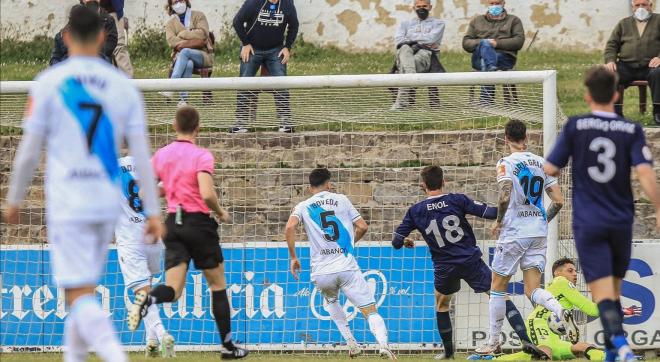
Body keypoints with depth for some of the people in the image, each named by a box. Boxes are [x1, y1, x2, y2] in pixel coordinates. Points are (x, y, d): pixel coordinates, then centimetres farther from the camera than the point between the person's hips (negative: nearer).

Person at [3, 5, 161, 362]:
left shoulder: (49, 82, -4)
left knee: (80, 295, -8)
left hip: (67, 207, -4)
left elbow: (29, 152, -3)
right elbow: (142, 155, 1)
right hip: (107, 204, 4)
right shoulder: (123, 85, 4)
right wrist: (152, 212, 4)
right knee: (84, 290, 19)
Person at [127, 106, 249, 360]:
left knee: (173, 290, -3)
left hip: (173, 223, 4)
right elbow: (207, 194, -23)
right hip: (199, 223, -4)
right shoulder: (201, 156, -11)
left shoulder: (160, 155, 6)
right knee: (218, 285, 12)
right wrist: (221, 212, -4)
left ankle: (148, 299, -38)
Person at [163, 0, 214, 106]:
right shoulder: (170, 23, 13)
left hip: (202, 55, -1)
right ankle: (183, 98, -50)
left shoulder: (198, 16, 9)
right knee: (189, 64, -38)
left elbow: (203, 33, -9)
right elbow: (172, 41, -6)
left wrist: (182, 34, -8)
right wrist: (194, 42, -15)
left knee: (185, 52, -36)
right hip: (181, 56, 1)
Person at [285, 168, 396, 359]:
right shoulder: (341, 200, 11)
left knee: (331, 300, 33)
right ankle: (383, 343, -29)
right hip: (347, 267, -1)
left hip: (321, 272, 1)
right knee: (371, 311, -2)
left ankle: (351, 343, 22)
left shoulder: (303, 206, 10)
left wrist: (293, 257, -1)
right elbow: (363, 227, 10)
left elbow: (289, 227, -9)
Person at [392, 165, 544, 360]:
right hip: (471, 261, -1)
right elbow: (489, 212, -10)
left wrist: (406, 241, 26)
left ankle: (448, 351, 29)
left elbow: (396, 242, 3)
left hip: (444, 268, 1)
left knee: (441, 305, 27)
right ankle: (525, 339, -13)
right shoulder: (457, 200, -5)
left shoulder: (415, 211, 0)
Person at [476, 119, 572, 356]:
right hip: (539, 234, 5)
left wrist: (498, 221, -5)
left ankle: (494, 343, 14)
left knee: (498, 287, 10)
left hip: (514, 232, -5)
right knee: (532, 290, 3)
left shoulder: (507, 163, -8)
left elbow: (505, 197, -22)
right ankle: (561, 311, -27)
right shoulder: (541, 163, 9)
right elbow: (559, 201, 7)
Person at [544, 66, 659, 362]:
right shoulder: (632, 130, -3)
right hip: (621, 222, 2)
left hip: (588, 223, -2)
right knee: (614, 290, 19)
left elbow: (551, 169, -1)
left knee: (602, 292, -8)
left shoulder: (575, 126, -5)